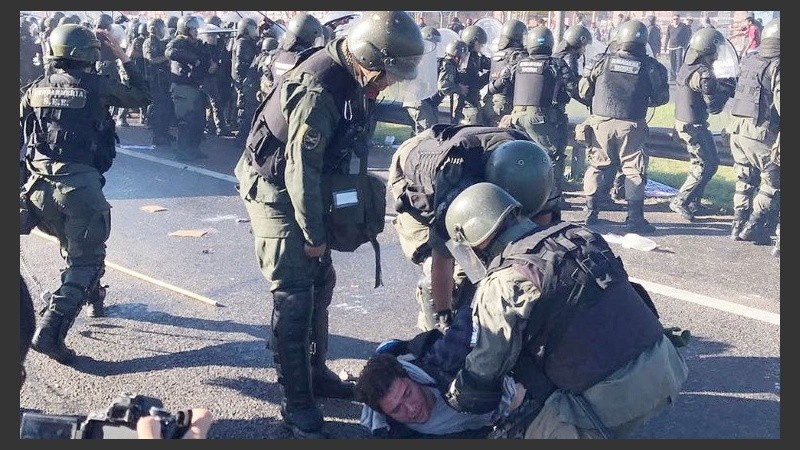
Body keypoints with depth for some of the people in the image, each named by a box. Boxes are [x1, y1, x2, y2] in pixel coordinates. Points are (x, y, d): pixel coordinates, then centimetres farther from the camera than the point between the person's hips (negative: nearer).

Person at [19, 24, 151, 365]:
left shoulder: (36, 89, 11)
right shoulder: (97, 86, -3)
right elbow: (143, 97, 9)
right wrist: (124, 59, 17)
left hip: (40, 186, 6)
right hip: (80, 184, -6)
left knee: (73, 249, 28)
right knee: (85, 260, 1)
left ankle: (93, 298, 46)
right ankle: (50, 330, -13)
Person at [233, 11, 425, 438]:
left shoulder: (351, 79, -1)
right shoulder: (318, 90, -30)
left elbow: (349, 149, 6)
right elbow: (300, 170, -26)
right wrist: (315, 235, -17)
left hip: (306, 191, 9)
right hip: (275, 194, -9)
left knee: (320, 283, 15)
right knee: (293, 297, -6)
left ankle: (316, 373, 31)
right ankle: (296, 402, 5)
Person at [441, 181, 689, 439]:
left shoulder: (503, 285, -10)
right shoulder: (576, 235, 11)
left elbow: (484, 372, -4)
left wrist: (453, 398, 17)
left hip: (612, 397, -8)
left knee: (542, 433, 14)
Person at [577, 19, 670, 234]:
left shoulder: (602, 61, 0)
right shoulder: (650, 67, -2)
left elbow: (583, 91, 5)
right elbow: (660, 98, 5)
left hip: (601, 123, 2)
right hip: (631, 127, -2)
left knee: (599, 166, 15)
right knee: (634, 169, 7)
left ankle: (591, 212, 18)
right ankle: (635, 218, 4)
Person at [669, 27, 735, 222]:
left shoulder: (687, 67, 5)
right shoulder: (704, 74, -23)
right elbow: (714, 107, -19)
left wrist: (722, 86, 5)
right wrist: (728, 91, -4)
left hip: (683, 122, 10)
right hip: (694, 126, -10)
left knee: (700, 162, 20)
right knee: (707, 165, -1)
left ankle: (693, 203, 25)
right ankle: (681, 201, 0)